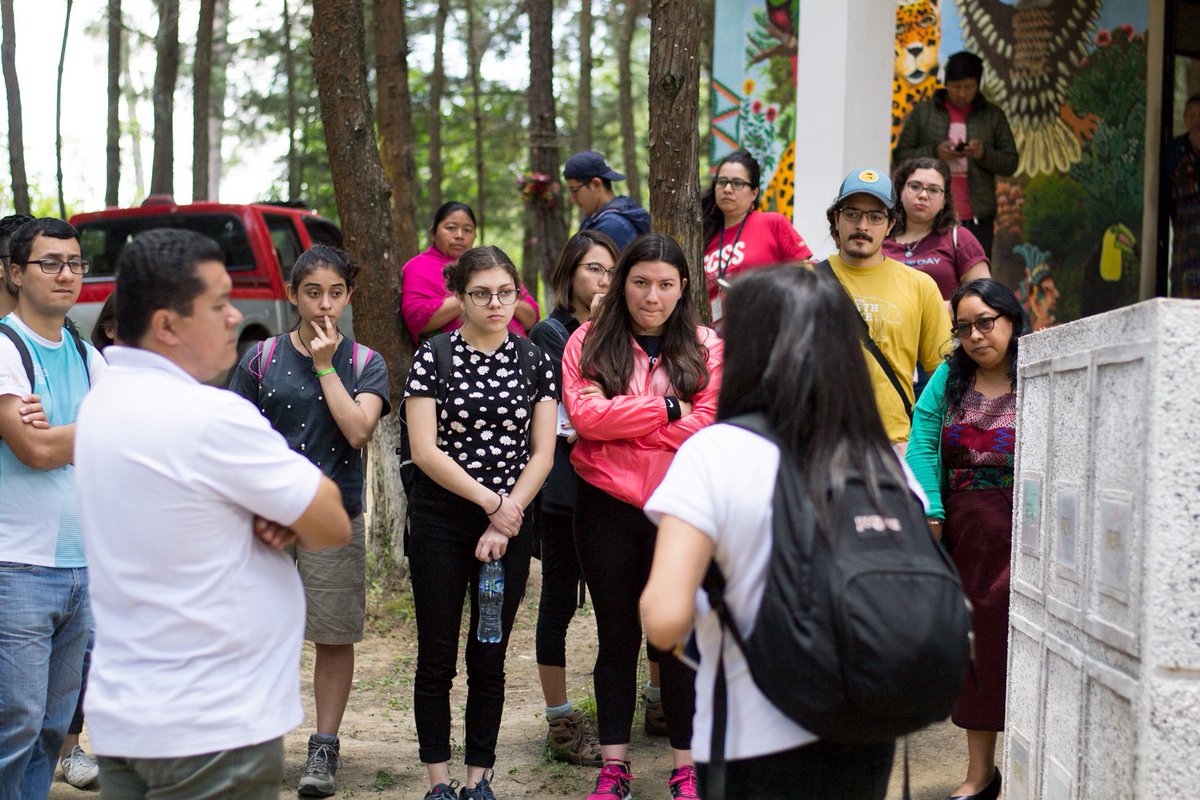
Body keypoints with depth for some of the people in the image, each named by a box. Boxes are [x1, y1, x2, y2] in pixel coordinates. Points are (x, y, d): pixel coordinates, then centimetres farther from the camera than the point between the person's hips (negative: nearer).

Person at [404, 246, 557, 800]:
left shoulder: (535, 362, 5)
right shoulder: (433, 358, -3)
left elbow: (542, 452, 1)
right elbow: (424, 450, -10)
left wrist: (505, 518, -8)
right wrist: (490, 500, -12)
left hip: (511, 523, 2)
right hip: (441, 521, -2)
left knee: (490, 658, 8)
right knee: (437, 657, 4)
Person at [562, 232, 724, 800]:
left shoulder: (706, 347, 2)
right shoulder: (589, 342, 3)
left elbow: (705, 427, -10)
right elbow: (584, 414, -12)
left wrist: (620, 422, -11)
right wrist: (665, 409, -12)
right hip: (607, 505, 1)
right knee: (616, 636, 11)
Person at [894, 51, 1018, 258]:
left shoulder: (993, 116, 9)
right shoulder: (922, 112, 7)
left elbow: (1010, 163, 8)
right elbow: (901, 155, 5)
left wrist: (984, 154, -12)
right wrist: (934, 153, -12)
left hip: (977, 217, 1)